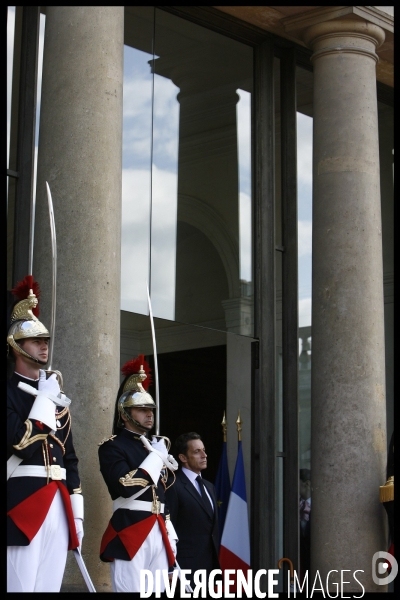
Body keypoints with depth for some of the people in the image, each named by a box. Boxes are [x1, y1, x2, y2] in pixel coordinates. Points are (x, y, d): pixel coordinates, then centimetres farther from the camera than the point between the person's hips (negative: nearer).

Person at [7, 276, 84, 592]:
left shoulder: (57, 396, 19)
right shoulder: (10, 392, -3)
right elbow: (24, 445, -18)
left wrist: (77, 512, 15)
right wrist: (44, 399, -9)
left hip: (58, 504, 7)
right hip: (22, 502, -7)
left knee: (50, 585, 7)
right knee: (20, 584, -8)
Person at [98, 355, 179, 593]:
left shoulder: (156, 446, 20)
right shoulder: (112, 446, -3)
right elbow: (127, 487, -19)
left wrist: (170, 536, 17)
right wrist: (156, 457, -9)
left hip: (158, 533, 7)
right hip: (130, 533, -7)